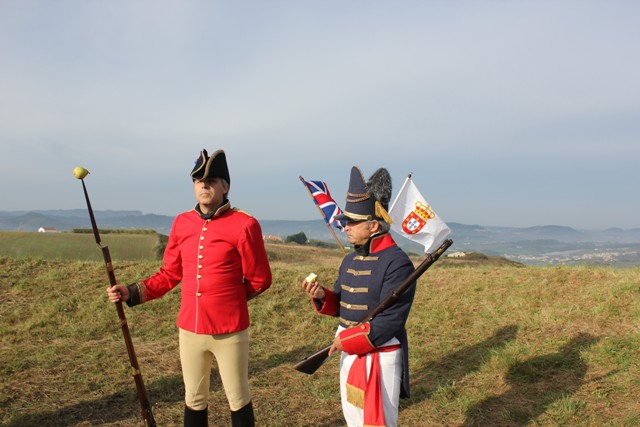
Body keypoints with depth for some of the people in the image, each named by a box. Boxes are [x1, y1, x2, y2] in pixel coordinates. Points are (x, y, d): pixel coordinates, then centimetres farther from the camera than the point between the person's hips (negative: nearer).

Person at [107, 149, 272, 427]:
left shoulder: (244, 225, -13)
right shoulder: (181, 223, 3)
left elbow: (260, 280, -5)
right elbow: (169, 274, 10)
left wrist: (229, 299, 5)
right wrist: (132, 293, -1)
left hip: (230, 332, -4)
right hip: (189, 330, 4)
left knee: (238, 400, 13)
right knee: (194, 401, 19)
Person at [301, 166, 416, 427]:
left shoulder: (397, 263, -19)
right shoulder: (350, 260, 7)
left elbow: (390, 322, -22)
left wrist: (346, 340, -18)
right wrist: (322, 296, -9)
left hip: (380, 356, -8)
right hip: (349, 352, 8)